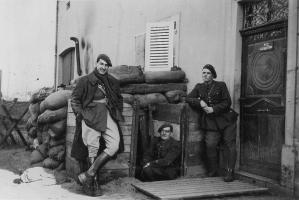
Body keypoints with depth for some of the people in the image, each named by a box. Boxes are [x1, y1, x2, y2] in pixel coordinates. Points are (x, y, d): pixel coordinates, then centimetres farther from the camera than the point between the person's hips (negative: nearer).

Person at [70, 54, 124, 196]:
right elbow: (74, 99, 9)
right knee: (93, 149, -7)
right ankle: (93, 183, 2)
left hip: (108, 115, 4)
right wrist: (79, 113, -4)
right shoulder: (85, 80, 9)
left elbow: (119, 99, 31)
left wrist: (118, 113, 17)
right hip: (91, 114, -3)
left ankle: (88, 175, -9)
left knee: (114, 146, -14)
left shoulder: (113, 82, 19)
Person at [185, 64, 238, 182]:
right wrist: (200, 102, -9)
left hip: (226, 119, -1)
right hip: (210, 122, 1)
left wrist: (213, 109, -11)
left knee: (229, 144, -5)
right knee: (210, 145, -16)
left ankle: (230, 172, 0)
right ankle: (212, 172, 0)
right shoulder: (199, 87, 17)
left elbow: (227, 102, 0)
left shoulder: (221, 85, 7)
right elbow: (188, 98, 8)